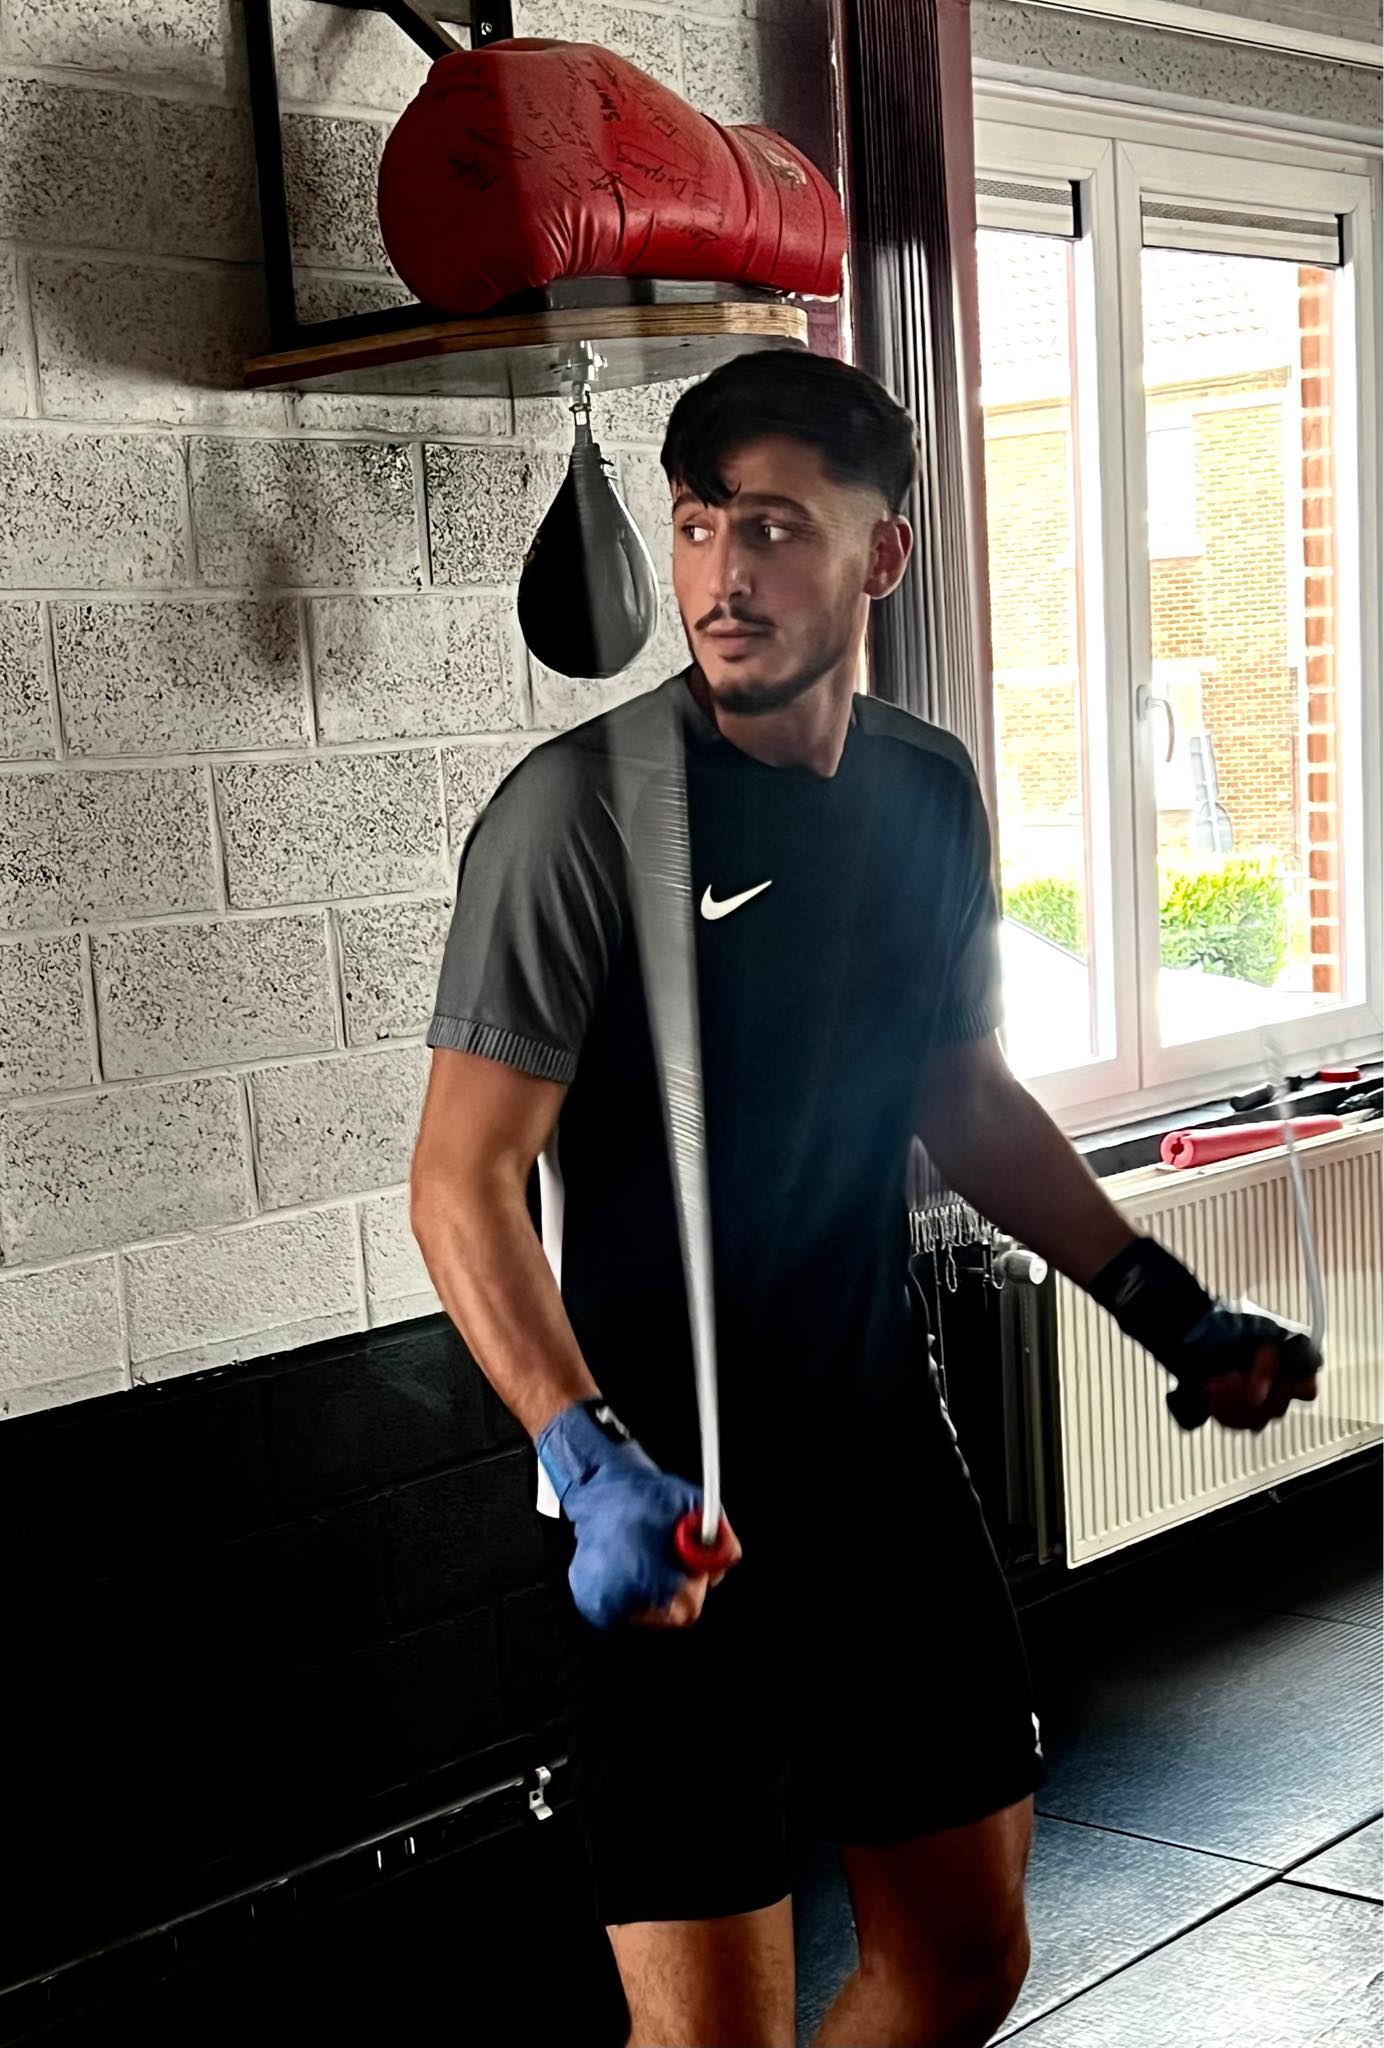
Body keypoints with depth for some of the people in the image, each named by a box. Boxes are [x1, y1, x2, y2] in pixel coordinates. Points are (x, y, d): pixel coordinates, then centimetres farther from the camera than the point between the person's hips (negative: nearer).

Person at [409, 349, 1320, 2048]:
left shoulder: (931, 793, 5)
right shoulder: (585, 806, -15)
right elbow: (464, 1178, -18)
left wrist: (1164, 1305, 15)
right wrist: (592, 1465, -30)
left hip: (888, 1459, 6)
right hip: (672, 1509, -6)